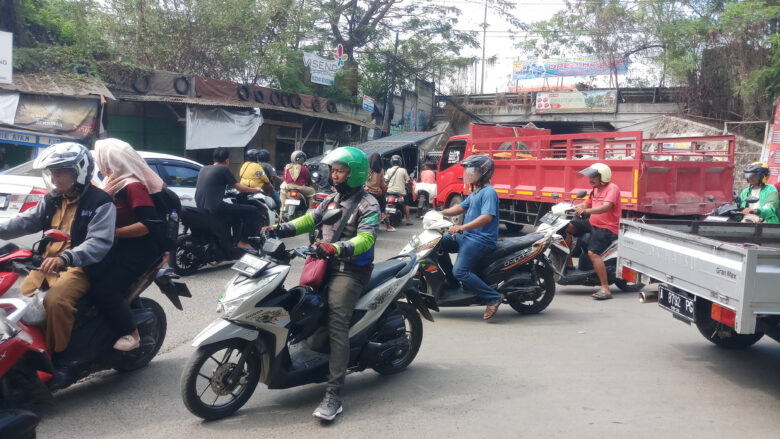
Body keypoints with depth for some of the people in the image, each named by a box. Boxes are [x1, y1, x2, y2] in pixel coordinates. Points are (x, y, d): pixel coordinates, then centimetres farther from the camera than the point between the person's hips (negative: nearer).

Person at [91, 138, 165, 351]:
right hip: (120, 247, 10)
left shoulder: (133, 186, -14)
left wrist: (113, 233, -21)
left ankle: (131, 334, -7)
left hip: (138, 249, -10)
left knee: (103, 289, -23)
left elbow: (150, 224, -23)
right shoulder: (116, 183, 16)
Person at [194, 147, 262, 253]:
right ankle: (243, 241, -4)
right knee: (252, 211, -5)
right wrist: (255, 189, 13)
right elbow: (239, 187, -3)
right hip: (215, 207, -9)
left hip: (200, 206, 9)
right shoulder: (224, 169, -4)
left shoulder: (203, 169, 16)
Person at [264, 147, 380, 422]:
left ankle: (334, 396, -23)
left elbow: (365, 238, -24)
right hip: (326, 265, 9)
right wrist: (279, 229, 3)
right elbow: (310, 219, 17)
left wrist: (336, 248, -41)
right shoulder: (333, 199, 18)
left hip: (350, 271, -9)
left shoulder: (367, 205, -9)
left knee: (336, 325, -20)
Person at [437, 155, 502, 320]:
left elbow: (487, 216, -28)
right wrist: (441, 213, 16)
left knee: (460, 271, -22)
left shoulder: (488, 192, -15)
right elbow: (462, 207, 29)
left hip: (481, 239, -10)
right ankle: (452, 282, 19)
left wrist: (463, 227, -36)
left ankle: (492, 297, -14)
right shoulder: (475, 192, 18)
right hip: (467, 236, 10)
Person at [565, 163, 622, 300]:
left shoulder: (612, 188, -13)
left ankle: (605, 289, -26)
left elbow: (606, 207, -29)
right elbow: (586, 204, 20)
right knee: (568, 227, -2)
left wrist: (586, 211, -41)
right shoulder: (595, 190, 16)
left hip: (607, 228, -9)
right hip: (593, 224, 9)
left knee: (593, 253, -27)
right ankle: (569, 263, 5)